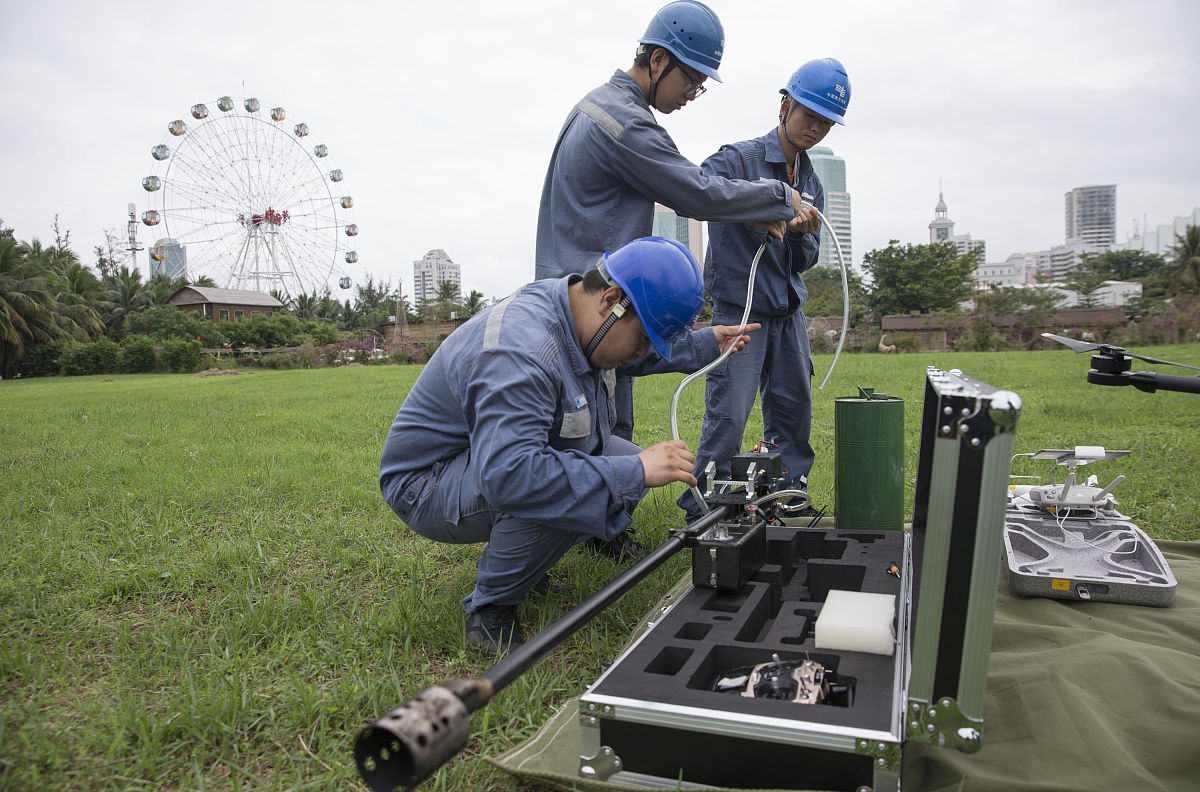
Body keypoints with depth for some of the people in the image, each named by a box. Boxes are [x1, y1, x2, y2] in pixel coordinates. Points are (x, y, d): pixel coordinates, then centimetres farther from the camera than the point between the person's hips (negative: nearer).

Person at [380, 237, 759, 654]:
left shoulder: (578, 311, -3)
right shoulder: (521, 352, -35)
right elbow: (505, 474, -47)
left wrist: (705, 345, 21)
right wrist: (635, 472, -43)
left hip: (499, 451, 10)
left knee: (630, 462, 4)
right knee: (559, 490, -36)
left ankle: (523, 565, 14)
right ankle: (489, 610, -11)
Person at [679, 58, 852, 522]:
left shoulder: (811, 183, 15)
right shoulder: (740, 158, -6)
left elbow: (805, 261, 13)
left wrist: (803, 234, -9)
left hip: (788, 311, 7)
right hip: (740, 307, -7)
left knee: (794, 407, 12)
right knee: (728, 413, -9)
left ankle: (790, 495, 27)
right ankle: (703, 509, 3)